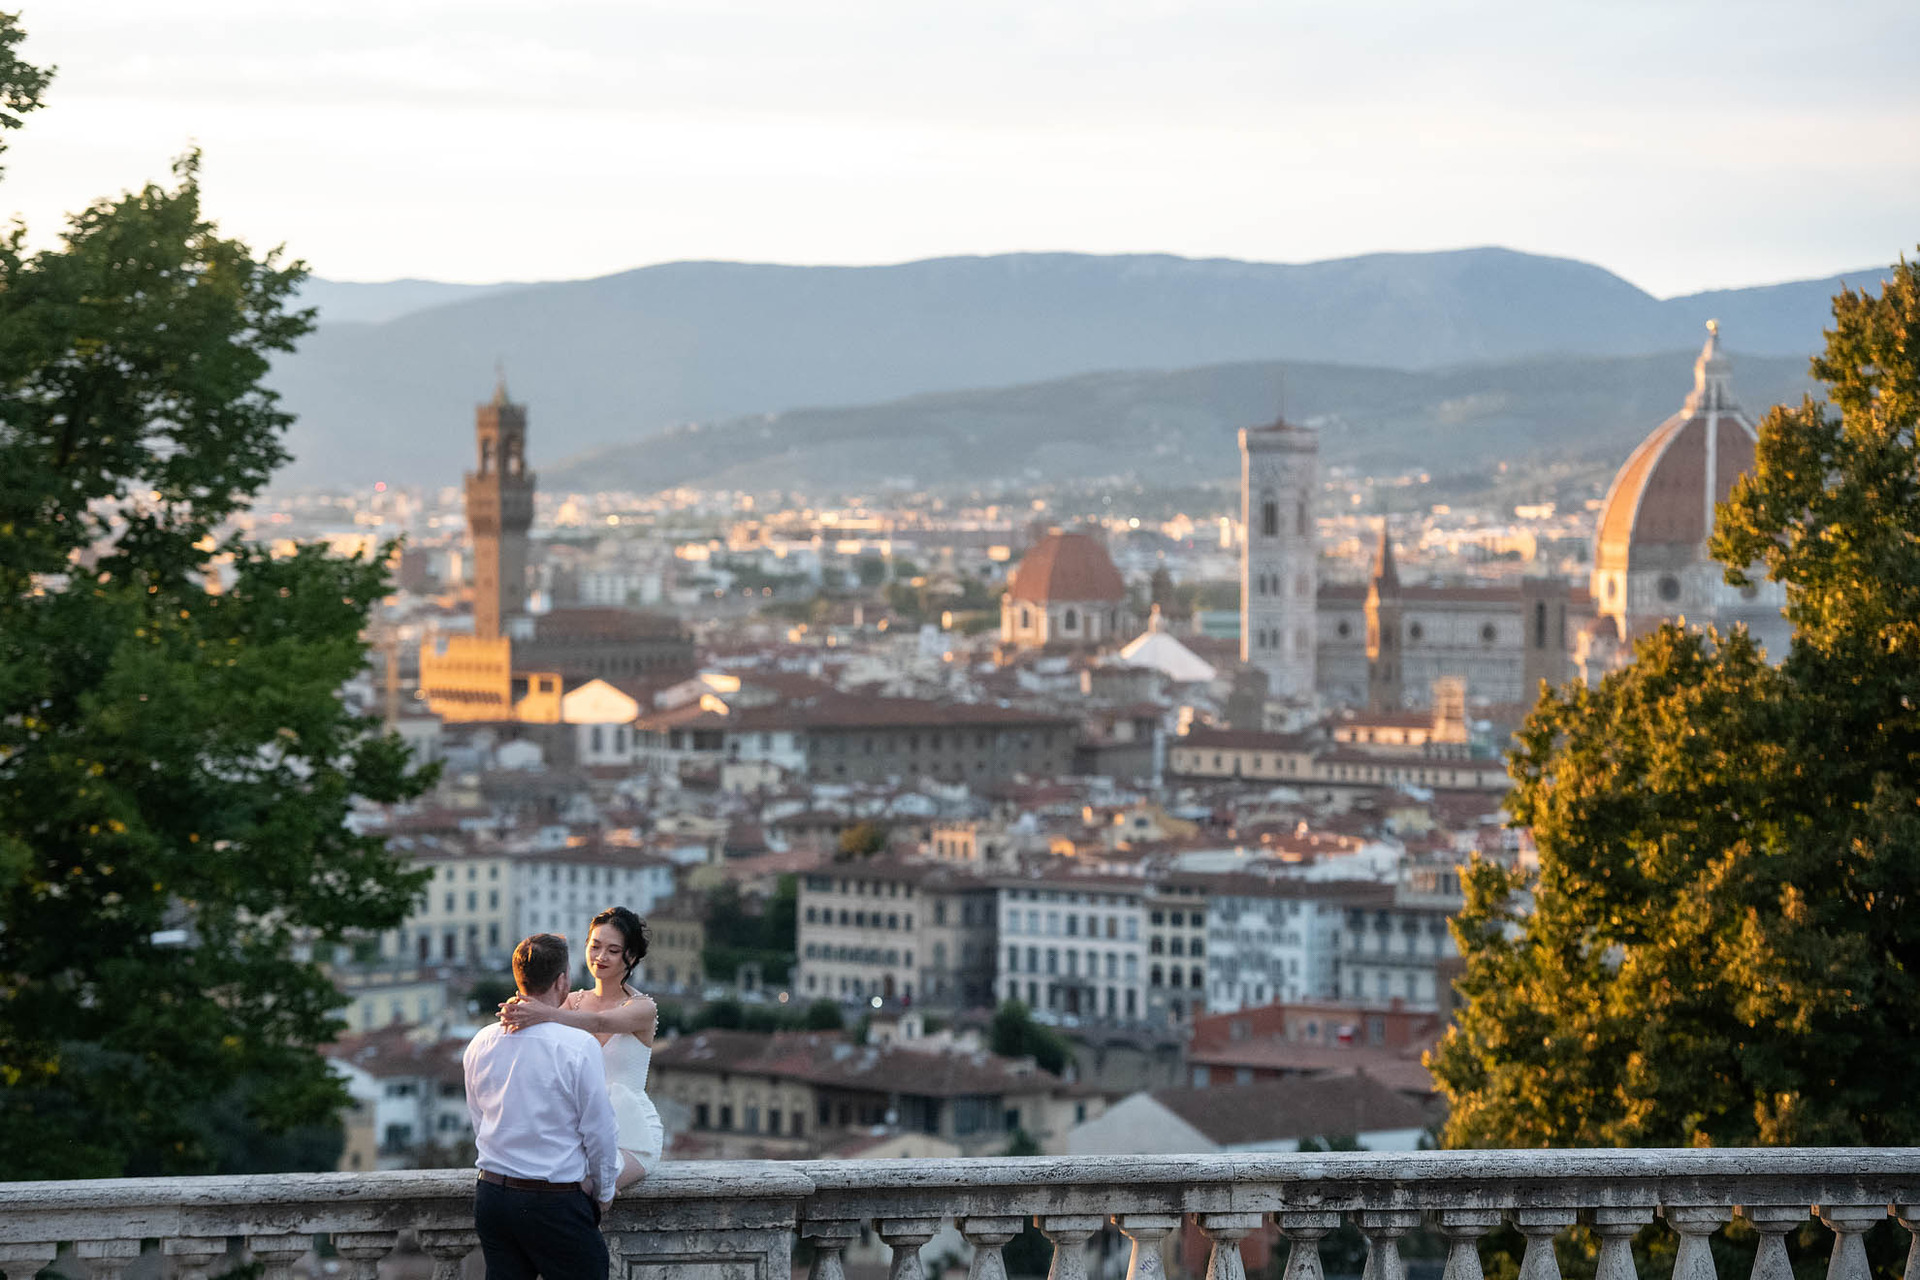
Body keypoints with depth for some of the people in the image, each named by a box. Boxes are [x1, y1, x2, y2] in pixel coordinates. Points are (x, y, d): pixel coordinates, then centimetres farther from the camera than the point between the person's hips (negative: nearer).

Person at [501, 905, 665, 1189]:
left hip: (632, 1136, -4)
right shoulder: (574, 1001, 10)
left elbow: (600, 1022, -27)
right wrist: (516, 1012, -34)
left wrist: (547, 1014, -47)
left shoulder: (643, 1008, -7)